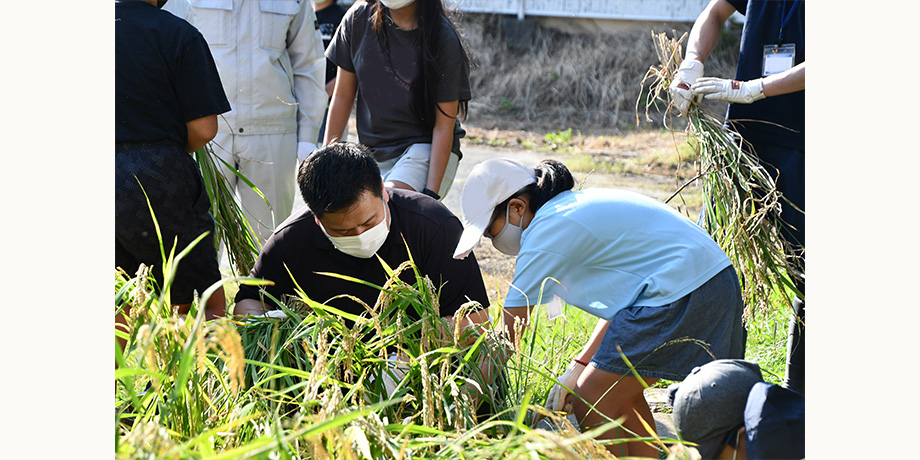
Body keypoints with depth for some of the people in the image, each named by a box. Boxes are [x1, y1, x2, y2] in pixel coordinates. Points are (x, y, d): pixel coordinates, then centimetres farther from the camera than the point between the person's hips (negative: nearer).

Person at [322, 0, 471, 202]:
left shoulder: (445, 39, -14)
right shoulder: (358, 19, -3)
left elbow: (444, 126, -12)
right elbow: (342, 97, 5)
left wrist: (430, 194, -18)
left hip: (427, 148, -5)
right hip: (373, 153, 6)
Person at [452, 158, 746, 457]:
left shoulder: (547, 230, -10)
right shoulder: (578, 205, 18)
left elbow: (506, 336, -9)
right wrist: (579, 367, 16)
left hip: (681, 294, -10)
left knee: (590, 406, -5)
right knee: (618, 393, 20)